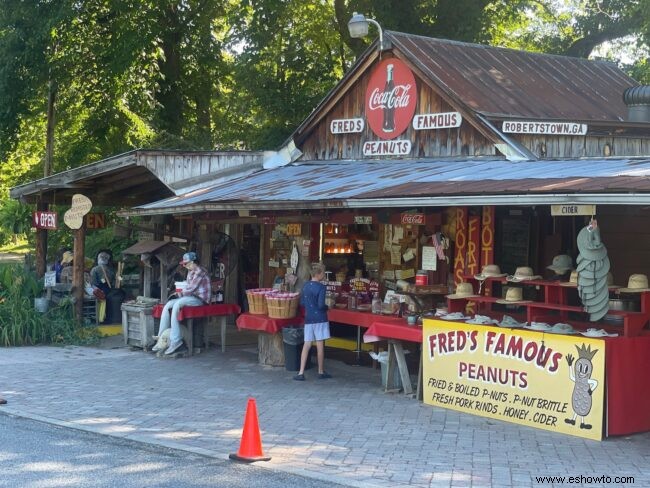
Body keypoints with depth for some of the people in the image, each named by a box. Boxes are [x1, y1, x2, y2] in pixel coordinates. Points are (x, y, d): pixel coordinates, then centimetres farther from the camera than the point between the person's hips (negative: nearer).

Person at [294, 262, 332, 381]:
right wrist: (326, 307, 1)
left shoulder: (305, 286, 7)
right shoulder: (321, 287, -13)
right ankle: (321, 372, 14)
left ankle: (301, 373, -1)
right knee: (320, 345, 4)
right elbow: (321, 305, -18)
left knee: (307, 344, 5)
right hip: (320, 319, -5)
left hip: (308, 319, 6)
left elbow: (302, 303, 11)